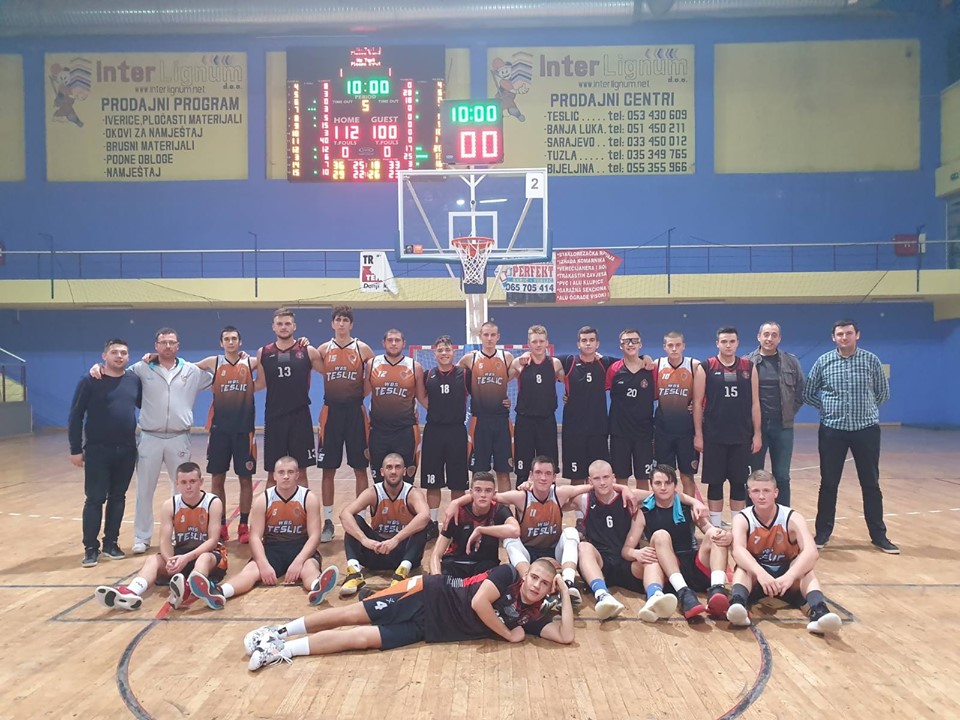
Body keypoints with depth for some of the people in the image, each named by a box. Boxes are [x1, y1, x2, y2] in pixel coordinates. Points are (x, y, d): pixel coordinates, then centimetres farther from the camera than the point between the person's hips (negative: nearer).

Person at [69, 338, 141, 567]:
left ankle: (111, 543, 22)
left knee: (118, 498, 11)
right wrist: (76, 449, -5)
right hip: (97, 450, -3)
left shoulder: (134, 381, 4)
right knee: (95, 499, 0)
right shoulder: (90, 381, -5)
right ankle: (91, 548, 10)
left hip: (127, 451, 3)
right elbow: (76, 416, -4)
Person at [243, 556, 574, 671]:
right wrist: (508, 634, -11)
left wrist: (565, 595, -8)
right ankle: (280, 632, 8)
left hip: (427, 629, 3)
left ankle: (282, 650, -2)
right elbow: (478, 602, -21)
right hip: (430, 595, -3)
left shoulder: (531, 617, 4)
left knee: (361, 638, -10)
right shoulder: (507, 574, -9)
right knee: (353, 615, -8)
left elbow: (565, 636, -5)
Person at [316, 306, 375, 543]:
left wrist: (361, 393, -2)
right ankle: (328, 521, 14)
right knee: (328, 469, 4)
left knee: (360, 468, 4)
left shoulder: (363, 349, 2)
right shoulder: (323, 349, 6)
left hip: (356, 412, -1)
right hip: (331, 412, 1)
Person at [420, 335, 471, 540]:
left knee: (458, 483, 5)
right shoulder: (427, 376, 3)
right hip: (433, 431, 1)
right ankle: (432, 524, 18)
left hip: (457, 432, -1)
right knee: (432, 483, 6)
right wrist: (435, 410, 4)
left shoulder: (464, 374, -2)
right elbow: (422, 397, 16)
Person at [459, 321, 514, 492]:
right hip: (479, 420, -1)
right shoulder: (469, 359, 2)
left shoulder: (507, 357, 4)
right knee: (479, 471, 5)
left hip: (501, 419, 1)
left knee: (503, 471, 5)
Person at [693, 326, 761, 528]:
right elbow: (698, 403, -2)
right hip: (714, 437, -2)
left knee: (740, 483, 8)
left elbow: (754, 403, 6)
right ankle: (715, 527, 14)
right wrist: (698, 434, -6)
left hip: (742, 436, 2)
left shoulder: (749, 367, 5)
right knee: (715, 483, 4)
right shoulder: (706, 368, -2)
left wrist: (757, 434, 2)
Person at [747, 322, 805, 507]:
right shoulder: (747, 362, -2)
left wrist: (790, 413, 3)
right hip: (754, 426, -1)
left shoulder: (791, 362, 4)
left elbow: (801, 392, 9)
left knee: (782, 477, 7)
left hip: (782, 426, 1)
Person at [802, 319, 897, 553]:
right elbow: (807, 394, 8)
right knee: (829, 484, 7)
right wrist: (828, 408, 2)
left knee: (871, 484, 7)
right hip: (832, 430, 0)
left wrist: (865, 409, 5)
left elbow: (883, 393, 10)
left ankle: (879, 535, 18)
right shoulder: (823, 362, 0)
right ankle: (823, 533, 18)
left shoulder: (871, 361, 0)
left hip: (866, 429, 0)